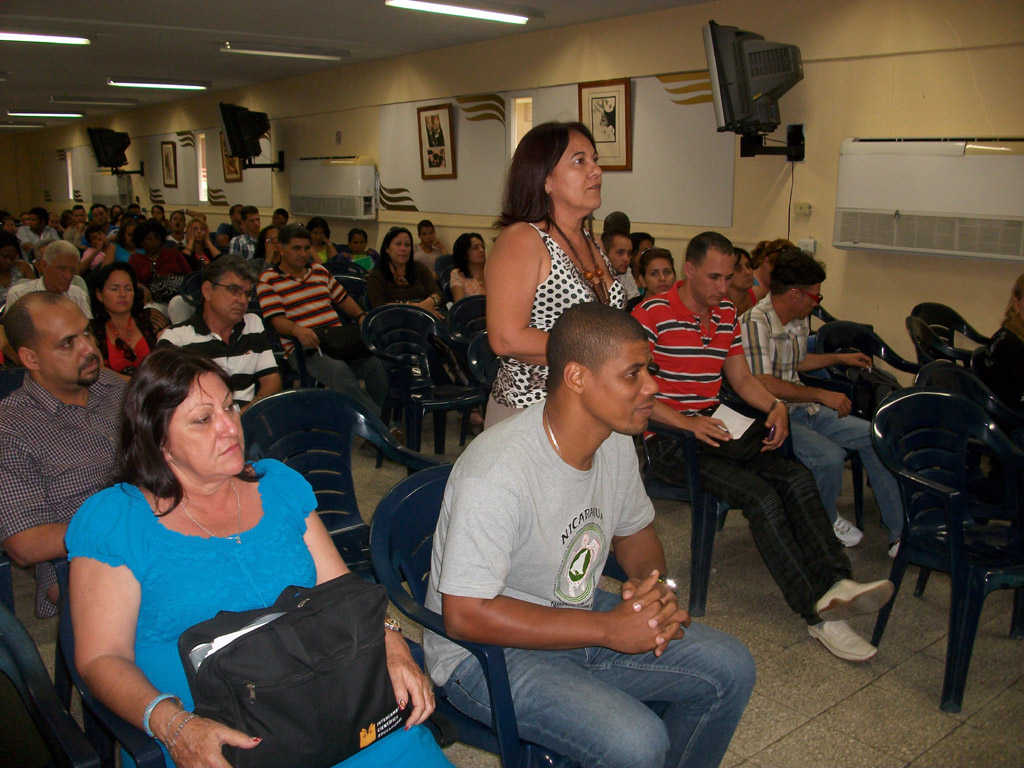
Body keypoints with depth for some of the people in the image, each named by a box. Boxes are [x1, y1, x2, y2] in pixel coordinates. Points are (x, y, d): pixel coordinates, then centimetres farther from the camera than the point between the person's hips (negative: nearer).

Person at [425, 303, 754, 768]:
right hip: (487, 650, -7)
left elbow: (636, 532, 14)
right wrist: (608, 628, -27)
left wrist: (655, 585, -11)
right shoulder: (497, 472, -30)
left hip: (579, 617, 8)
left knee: (731, 669, 1)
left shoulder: (616, 441, -4)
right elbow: (465, 615, -29)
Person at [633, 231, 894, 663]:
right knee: (760, 495, -25)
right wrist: (686, 422, -25)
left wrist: (775, 406, -1)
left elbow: (741, 378, 20)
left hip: (715, 430, 8)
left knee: (797, 478, -16)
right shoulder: (653, 315, -9)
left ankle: (834, 584, -25)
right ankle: (817, 613, -22)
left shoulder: (726, 316, 16)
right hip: (669, 439, -7)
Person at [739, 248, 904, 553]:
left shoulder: (800, 321, 10)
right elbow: (763, 384, -27)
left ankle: (901, 531, 6)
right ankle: (826, 521, 4)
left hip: (804, 409, 10)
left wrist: (840, 358, 26)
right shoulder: (755, 322, -20)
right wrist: (821, 395, -23)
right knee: (829, 456, -29)